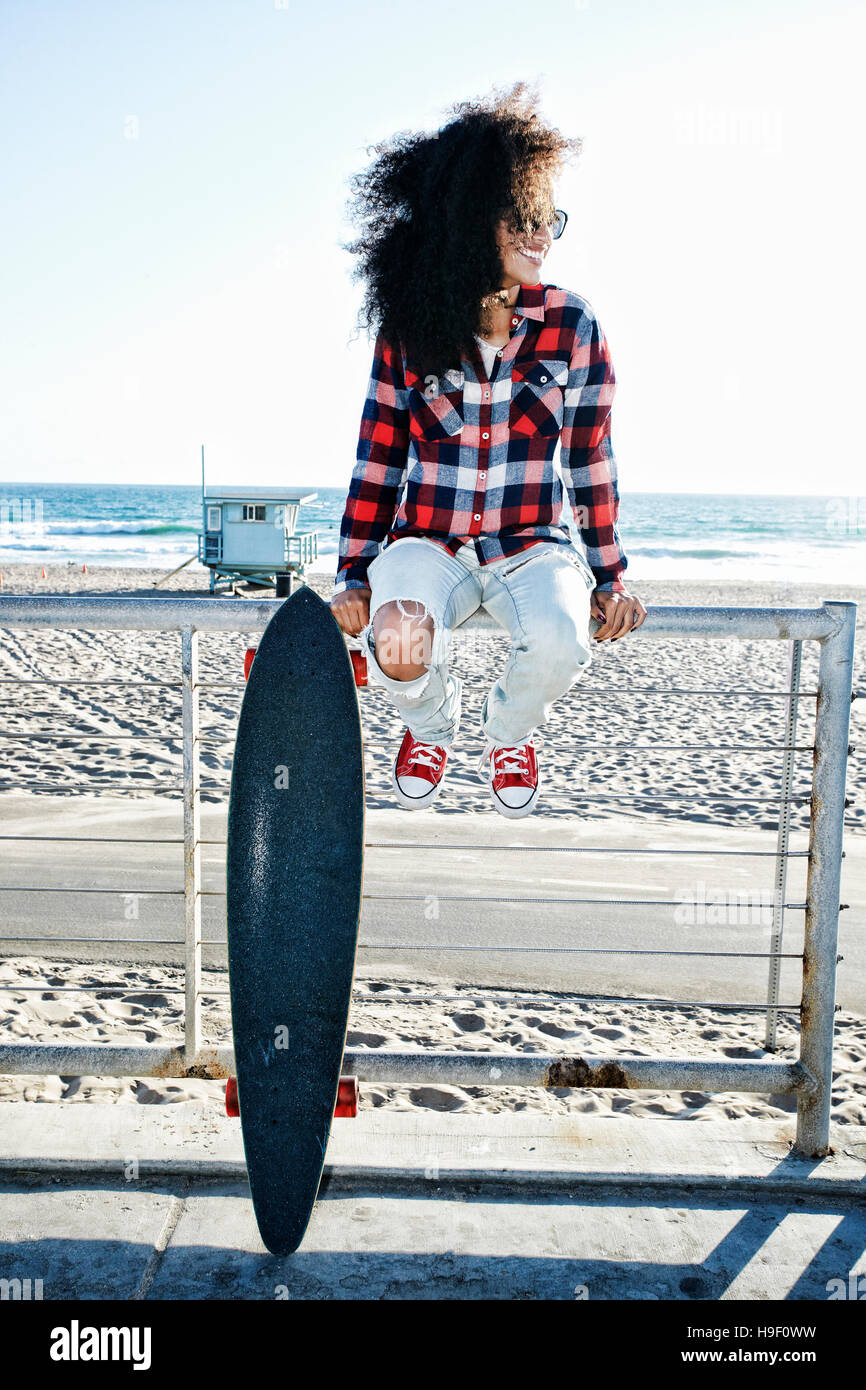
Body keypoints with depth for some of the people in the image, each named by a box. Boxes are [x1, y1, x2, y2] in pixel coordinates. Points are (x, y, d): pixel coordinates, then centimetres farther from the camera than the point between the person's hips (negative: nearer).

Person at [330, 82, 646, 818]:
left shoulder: (573, 326, -3)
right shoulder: (408, 333, -3)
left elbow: (592, 460, 4)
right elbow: (377, 462, 3)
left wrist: (610, 578, 3)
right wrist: (354, 578, -1)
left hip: (532, 544, 0)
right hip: (427, 543, 0)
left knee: (558, 644, -33)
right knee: (398, 649, -32)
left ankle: (510, 730, 7)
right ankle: (431, 725, 9)